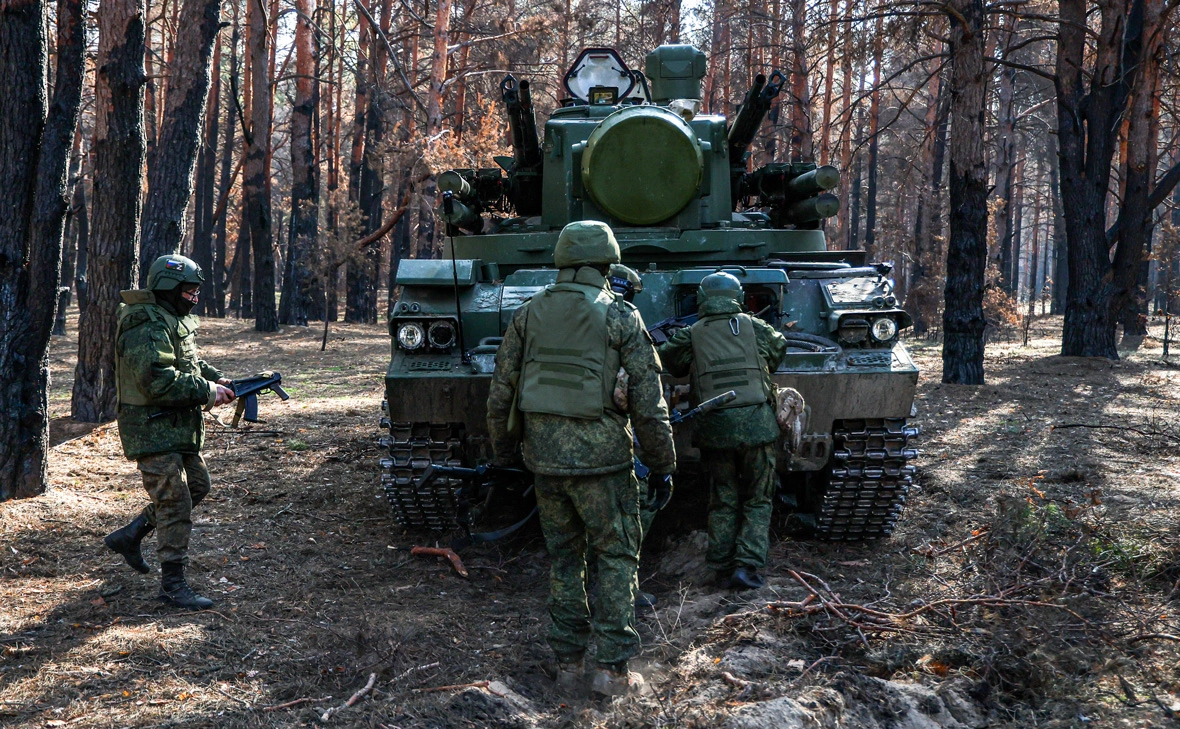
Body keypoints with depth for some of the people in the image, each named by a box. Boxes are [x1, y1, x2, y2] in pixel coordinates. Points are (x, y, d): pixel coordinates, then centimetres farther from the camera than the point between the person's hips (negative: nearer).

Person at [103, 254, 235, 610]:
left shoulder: (174, 321, 13)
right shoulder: (146, 328, -20)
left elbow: (190, 362, 25)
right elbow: (157, 381, -30)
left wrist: (215, 378, 7)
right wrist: (205, 391, -22)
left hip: (178, 428, 10)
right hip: (154, 431, -10)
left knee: (197, 485, 19)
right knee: (175, 504, -7)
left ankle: (129, 536, 29)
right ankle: (173, 584, 1)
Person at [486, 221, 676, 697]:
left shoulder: (528, 315, 3)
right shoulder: (621, 317, -7)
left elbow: (500, 394, 6)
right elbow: (648, 401, -8)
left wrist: (503, 450, 18)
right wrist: (662, 461, 2)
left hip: (544, 455, 4)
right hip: (602, 457, -4)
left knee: (563, 558, 15)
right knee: (617, 556, 8)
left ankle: (567, 662, 19)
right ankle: (613, 669, 7)